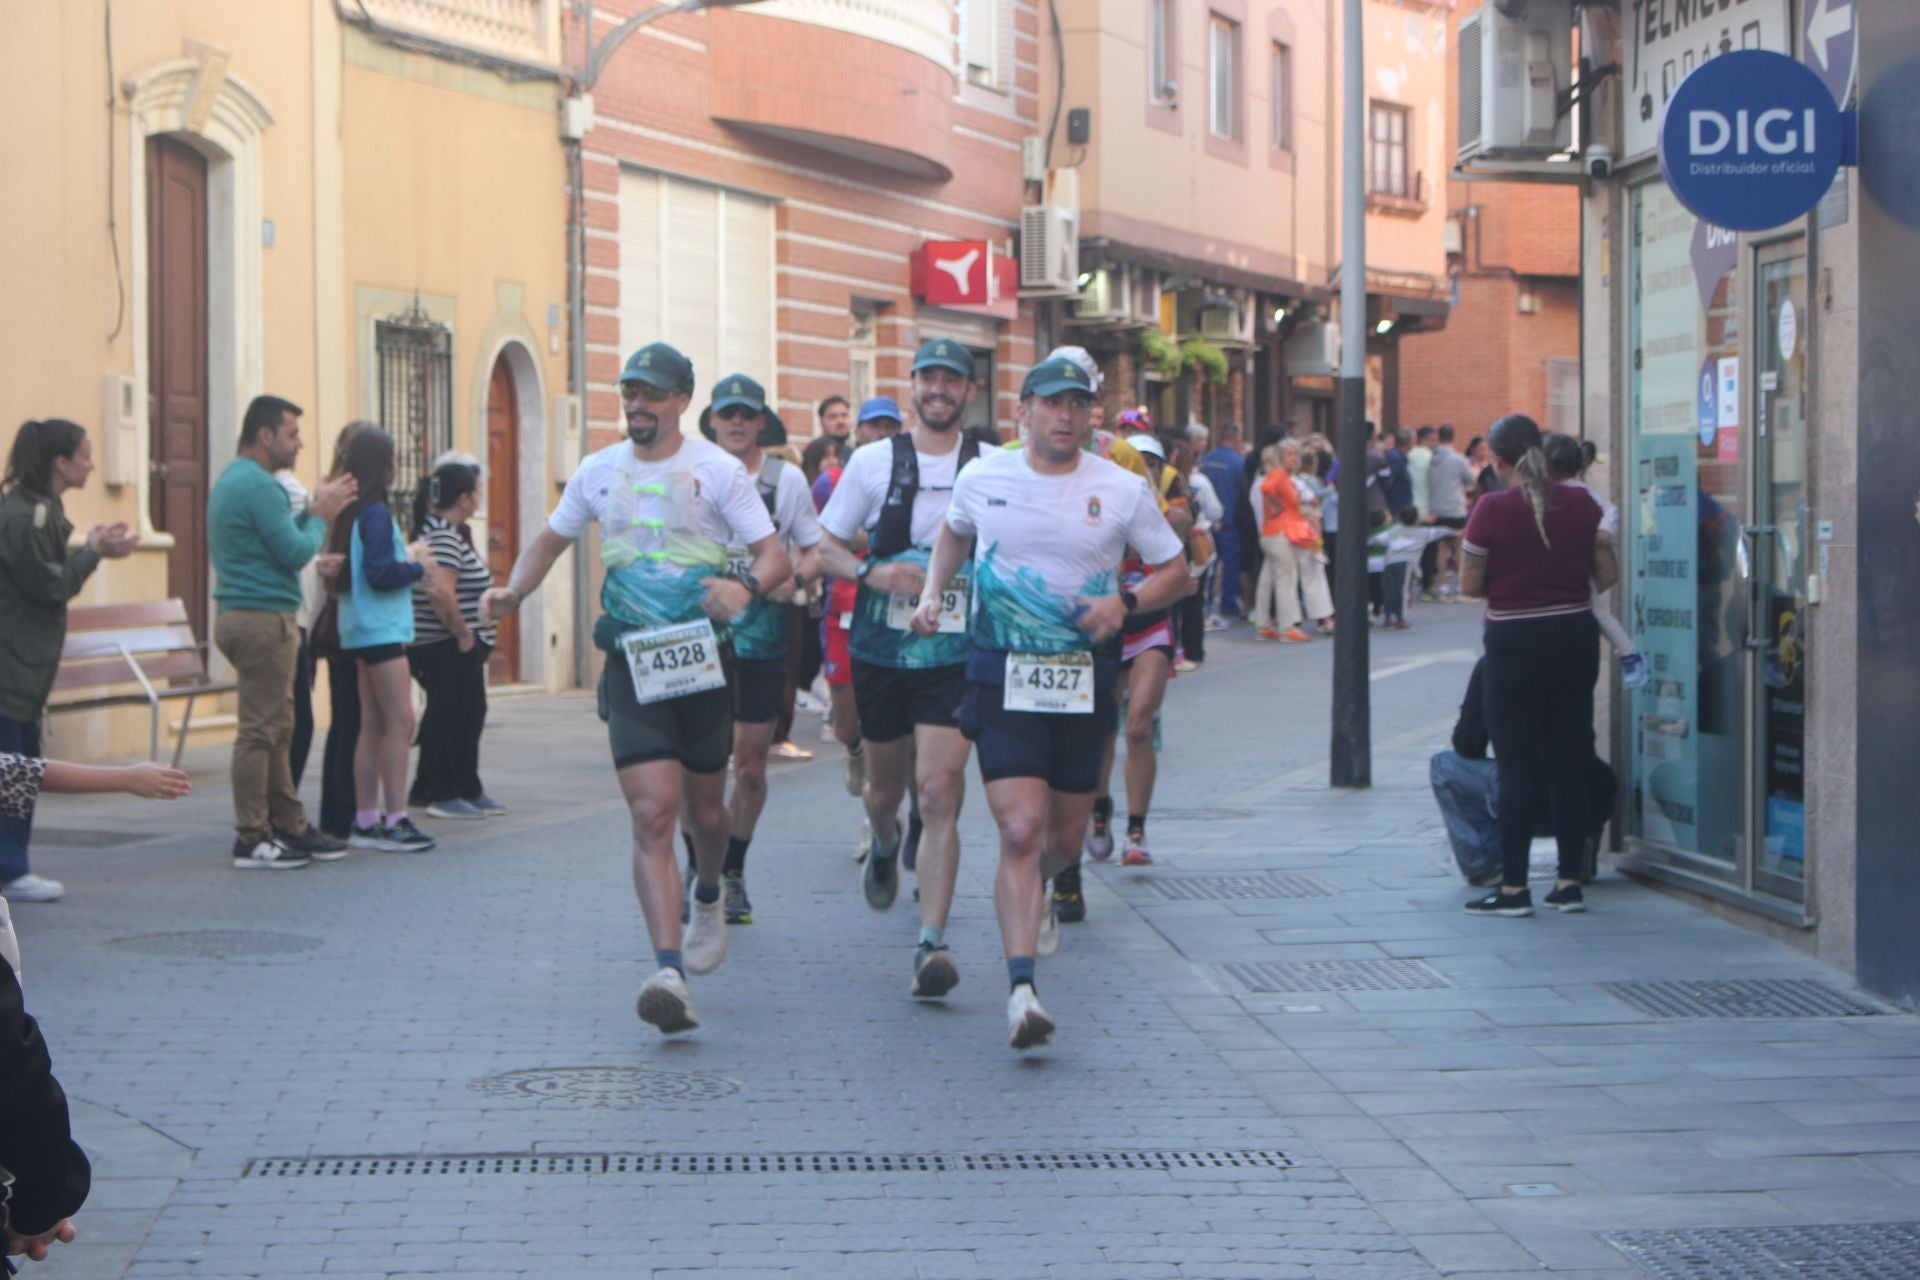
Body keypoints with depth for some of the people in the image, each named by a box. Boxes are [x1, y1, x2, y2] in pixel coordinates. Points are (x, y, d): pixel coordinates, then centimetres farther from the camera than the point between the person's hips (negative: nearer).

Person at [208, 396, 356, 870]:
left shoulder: (232, 480, 18)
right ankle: (252, 839, -5)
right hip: (263, 619, -11)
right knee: (259, 732, -7)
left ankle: (290, 827, 19)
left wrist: (313, 511, 13)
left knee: (276, 729, 14)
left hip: (242, 614, 11)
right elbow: (295, 552, -17)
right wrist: (321, 516, -1)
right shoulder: (258, 485, -15)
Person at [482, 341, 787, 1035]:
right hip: (632, 659, 1)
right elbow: (550, 540, 22)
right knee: (652, 815, -13)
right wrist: (513, 590, 3)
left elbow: (776, 555, -5)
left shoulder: (716, 470, -3)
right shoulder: (599, 472, 7)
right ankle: (669, 972, -21)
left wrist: (747, 584, -27)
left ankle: (708, 897, 49)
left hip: (704, 657, -1)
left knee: (704, 809, 13)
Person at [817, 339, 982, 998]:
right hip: (881, 647, 2)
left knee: (940, 794, -14)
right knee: (885, 787, 17)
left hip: (954, 653, -2)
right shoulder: (873, 461, 4)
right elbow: (826, 548, 7)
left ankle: (931, 944, -16)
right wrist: (872, 572, -12)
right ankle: (885, 846, 54)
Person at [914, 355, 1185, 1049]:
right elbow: (954, 533, 24)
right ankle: (1022, 990, -21)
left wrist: (1126, 601, -11)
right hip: (1003, 679, -2)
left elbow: (1174, 571, 8)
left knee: (1064, 838, 13)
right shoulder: (982, 478, 2)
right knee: (1021, 829, -16)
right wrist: (932, 593, 9)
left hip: (1084, 680, 2)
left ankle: (1025, 890, 50)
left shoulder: (1123, 490, -1)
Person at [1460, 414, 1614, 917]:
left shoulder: (1493, 509, -12)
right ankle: (1569, 881, 12)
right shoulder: (1582, 503, 0)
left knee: (1517, 766, 2)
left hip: (1516, 644, -4)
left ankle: (1514, 887, 3)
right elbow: (1606, 575, 4)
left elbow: (1470, 584, -9)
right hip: (1576, 637, 4)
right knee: (1569, 762, 10)